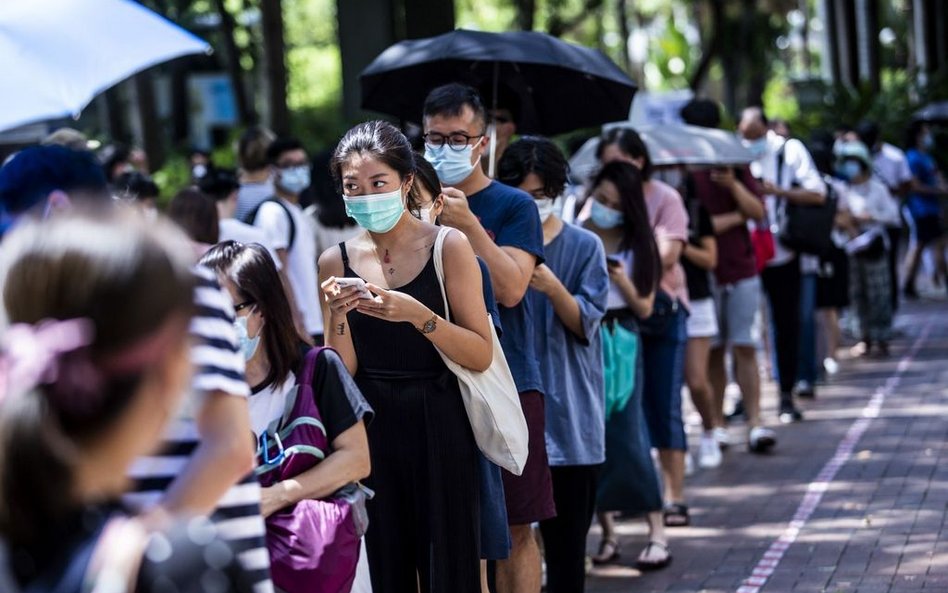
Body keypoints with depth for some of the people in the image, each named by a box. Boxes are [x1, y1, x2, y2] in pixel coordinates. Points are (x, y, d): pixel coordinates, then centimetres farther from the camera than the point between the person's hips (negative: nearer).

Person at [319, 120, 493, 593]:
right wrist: (338, 316, -12)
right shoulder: (336, 262, 4)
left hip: (438, 426, -3)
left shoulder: (448, 248, -5)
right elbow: (341, 374, 5)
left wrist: (419, 315, -21)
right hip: (370, 426, 3)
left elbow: (481, 356, -9)